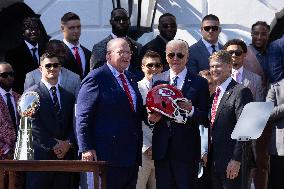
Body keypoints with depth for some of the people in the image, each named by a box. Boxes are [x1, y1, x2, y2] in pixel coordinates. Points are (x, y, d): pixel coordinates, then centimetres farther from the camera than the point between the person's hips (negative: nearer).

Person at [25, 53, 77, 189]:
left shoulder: (69, 96, 20)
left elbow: (73, 125, 14)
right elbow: (34, 124, -7)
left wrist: (68, 143, -5)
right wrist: (53, 145, -11)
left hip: (65, 155, 5)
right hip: (41, 155, -5)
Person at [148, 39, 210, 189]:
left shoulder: (199, 83, 1)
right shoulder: (157, 80, 11)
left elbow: (206, 120, -3)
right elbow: (149, 109, 14)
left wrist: (191, 110, -22)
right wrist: (151, 118, -8)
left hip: (186, 148, -3)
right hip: (161, 148, 3)